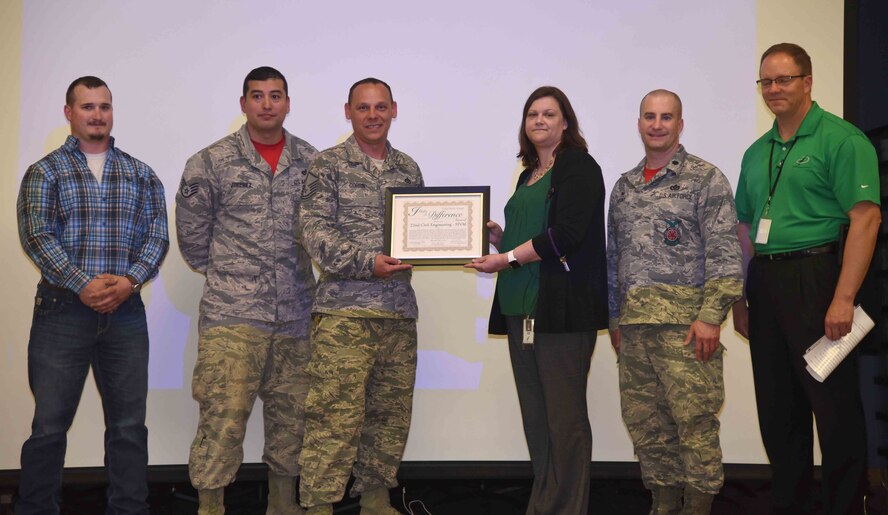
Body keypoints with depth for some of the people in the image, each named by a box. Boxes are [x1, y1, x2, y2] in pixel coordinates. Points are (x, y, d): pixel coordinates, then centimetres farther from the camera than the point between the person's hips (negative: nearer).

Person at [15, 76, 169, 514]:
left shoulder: (141, 175, 12)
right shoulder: (44, 173, 5)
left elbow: (157, 235, 5)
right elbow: (36, 236, -6)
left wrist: (130, 281, -12)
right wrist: (83, 284, -17)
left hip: (126, 312, 2)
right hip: (62, 311, -2)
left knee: (129, 425, 6)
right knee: (49, 425, 2)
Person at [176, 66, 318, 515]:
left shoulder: (312, 162, 7)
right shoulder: (212, 162, -1)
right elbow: (191, 231, 5)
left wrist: (299, 274, 10)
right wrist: (220, 272, 8)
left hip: (295, 314, 4)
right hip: (231, 314, -3)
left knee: (291, 416, 11)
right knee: (223, 416, -8)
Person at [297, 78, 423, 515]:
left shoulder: (408, 168, 16)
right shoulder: (328, 164, 0)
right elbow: (316, 232, -8)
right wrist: (367, 262, -18)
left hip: (399, 312, 6)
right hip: (345, 310, -5)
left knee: (390, 413, 11)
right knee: (335, 414, -8)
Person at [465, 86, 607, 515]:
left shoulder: (579, 167, -2)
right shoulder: (530, 174, 23)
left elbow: (565, 234, -13)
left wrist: (508, 258, -12)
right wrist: (500, 237, 11)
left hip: (562, 306, -8)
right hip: (521, 307, 8)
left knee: (564, 414, -5)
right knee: (534, 414, 8)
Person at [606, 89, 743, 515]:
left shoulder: (705, 178, -1)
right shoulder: (624, 187, 17)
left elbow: (724, 253, -8)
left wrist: (711, 316, -15)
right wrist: (614, 318, 17)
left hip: (684, 321, -6)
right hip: (633, 324, 6)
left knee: (694, 418, -5)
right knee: (644, 420, 8)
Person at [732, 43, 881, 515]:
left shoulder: (840, 140, -6)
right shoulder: (757, 153, 16)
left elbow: (865, 219, -14)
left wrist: (843, 298, -20)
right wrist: (740, 298, 13)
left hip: (815, 277, -7)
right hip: (765, 284, 7)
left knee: (835, 408, -2)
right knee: (777, 409, 13)